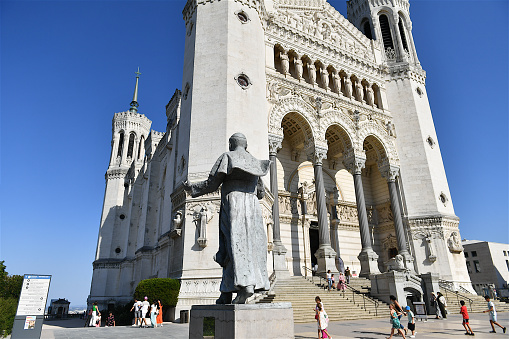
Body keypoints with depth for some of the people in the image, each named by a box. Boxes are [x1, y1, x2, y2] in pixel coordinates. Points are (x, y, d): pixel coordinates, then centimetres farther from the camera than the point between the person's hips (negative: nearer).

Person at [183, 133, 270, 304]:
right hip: (252, 206, 5)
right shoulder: (254, 162, 21)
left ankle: (245, 285, -25)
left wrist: (191, 188, 14)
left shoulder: (227, 157, 7)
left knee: (234, 245, -9)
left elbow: (212, 184, -1)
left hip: (232, 202, -4)